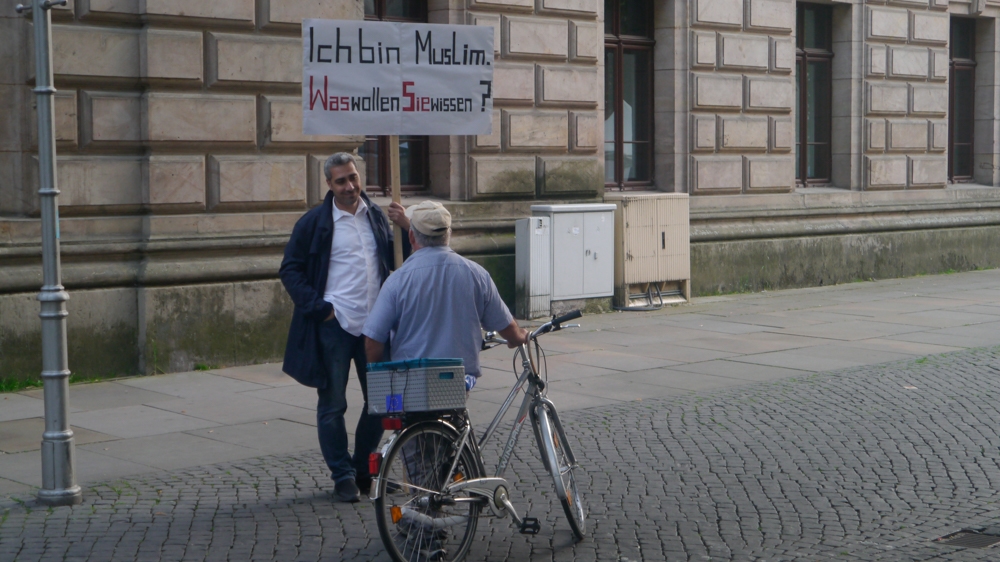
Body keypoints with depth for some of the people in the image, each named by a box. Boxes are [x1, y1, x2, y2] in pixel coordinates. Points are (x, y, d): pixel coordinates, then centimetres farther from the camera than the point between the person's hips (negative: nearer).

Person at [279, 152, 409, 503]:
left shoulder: (377, 217, 11)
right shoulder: (314, 223, -2)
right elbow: (290, 270, 0)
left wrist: (406, 228, -4)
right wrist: (319, 308, -9)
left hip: (374, 324, 4)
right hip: (334, 327, -4)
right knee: (332, 405, 1)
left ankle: (364, 470, 26)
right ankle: (343, 476, 14)